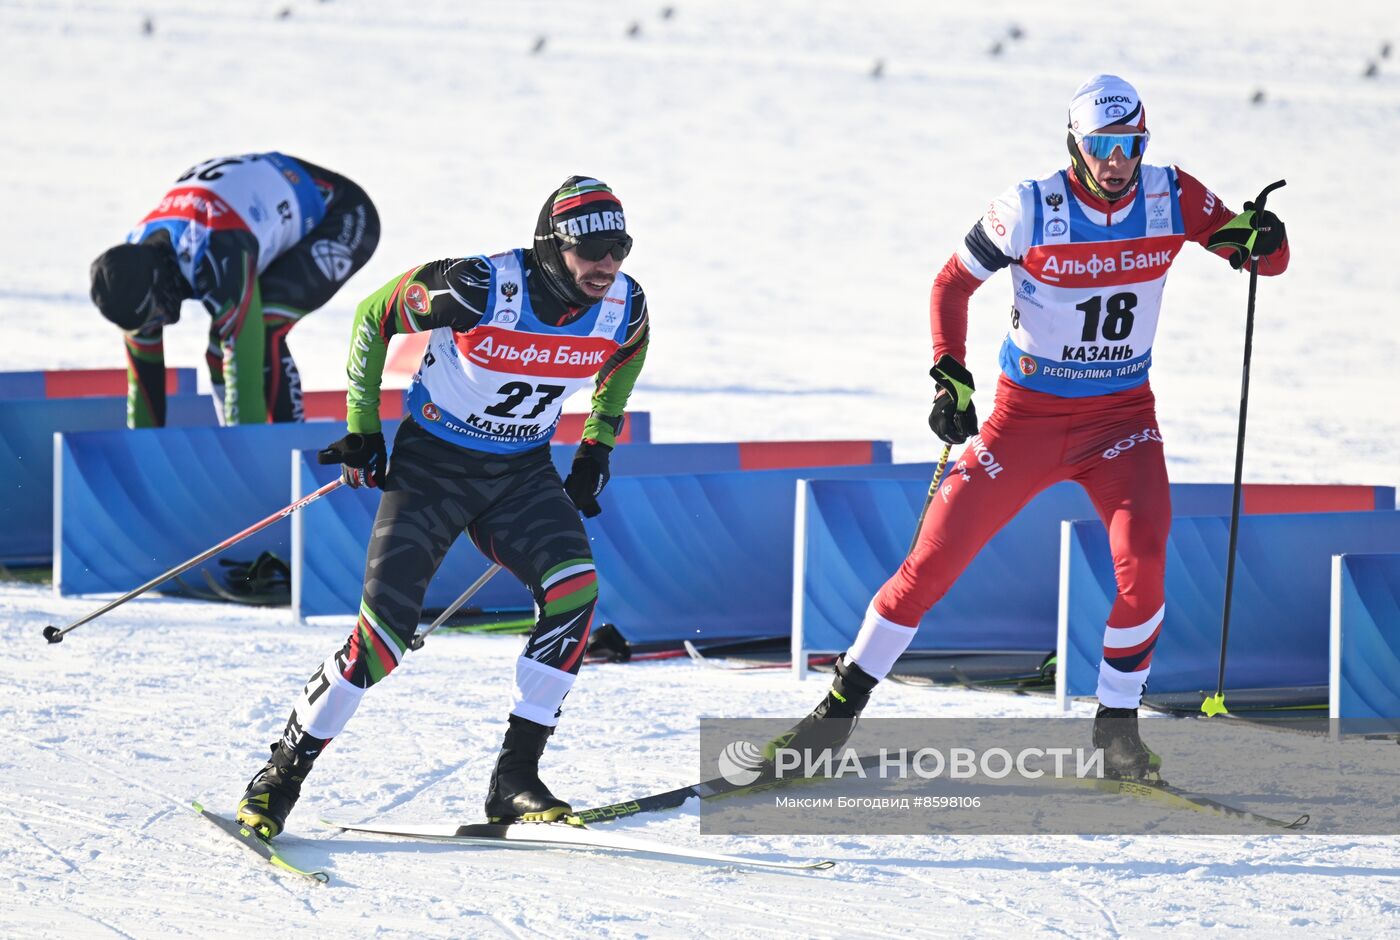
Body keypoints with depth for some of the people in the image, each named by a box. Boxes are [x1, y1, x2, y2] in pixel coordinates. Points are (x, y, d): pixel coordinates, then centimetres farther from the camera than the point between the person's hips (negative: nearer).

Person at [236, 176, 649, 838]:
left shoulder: (624, 307, -12)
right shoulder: (479, 288, -27)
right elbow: (373, 317, -10)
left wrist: (597, 448, 12)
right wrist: (362, 430, -7)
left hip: (521, 472, 4)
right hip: (433, 462, -4)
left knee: (574, 589, -23)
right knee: (384, 632, -15)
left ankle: (515, 780, -16)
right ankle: (283, 773, 5)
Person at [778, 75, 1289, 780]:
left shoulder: (1171, 199, -7)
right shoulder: (1031, 210, -13)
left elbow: (1272, 261, -1)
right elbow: (952, 285, -1)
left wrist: (1258, 240, -26)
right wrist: (950, 377, -14)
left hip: (1122, 413, 1)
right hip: (1027, 414, -1)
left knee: (1142, 556, -23)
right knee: (936, 557, -4)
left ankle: (1117, 727, -6)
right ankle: (843, 704, 13)